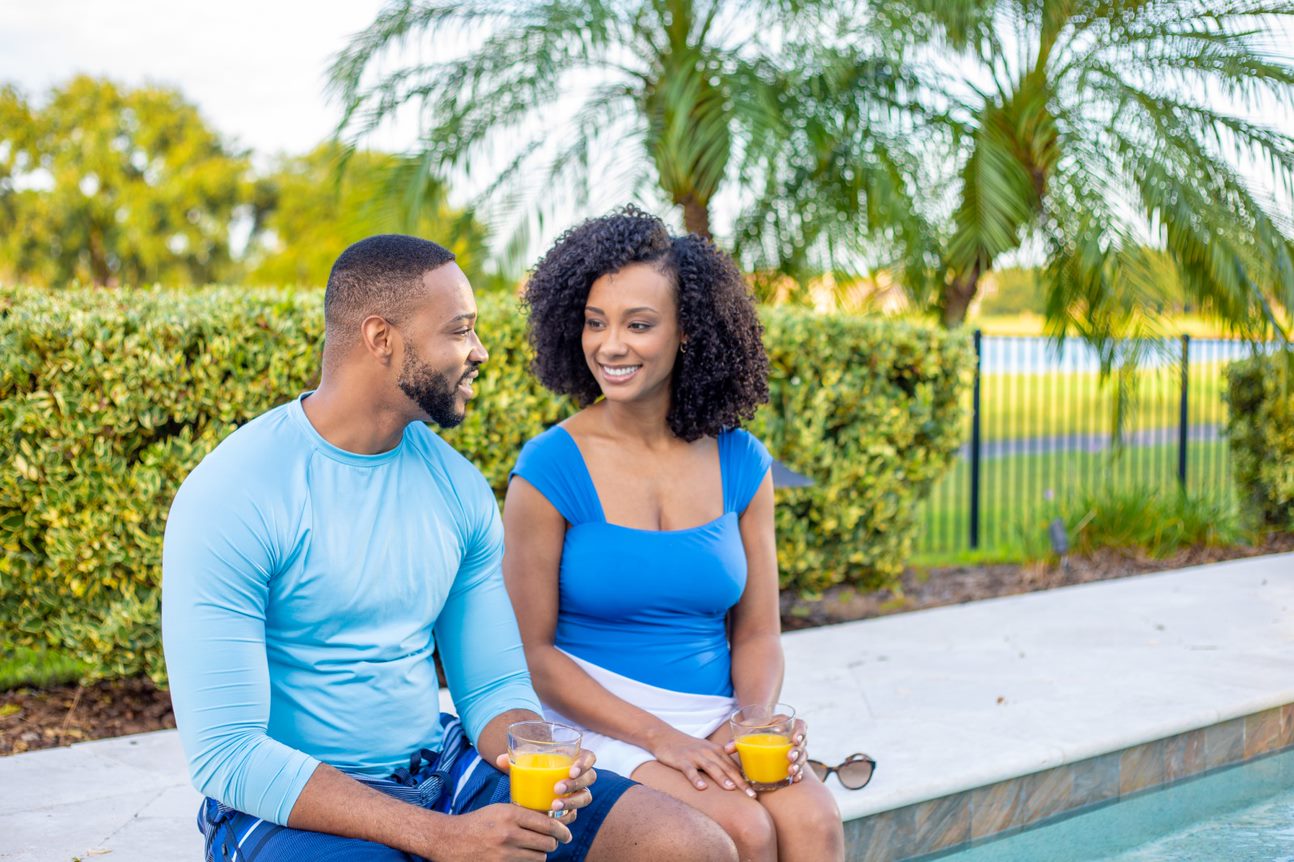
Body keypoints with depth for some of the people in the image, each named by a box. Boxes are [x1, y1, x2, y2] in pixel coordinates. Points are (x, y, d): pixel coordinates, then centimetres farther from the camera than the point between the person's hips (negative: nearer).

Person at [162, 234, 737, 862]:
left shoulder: (458, 487, 4)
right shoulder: (228, 499, -15)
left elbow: (494, 686, 10)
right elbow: (225, 754, -19)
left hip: (441, 769, 6)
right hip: (288, 805, -6)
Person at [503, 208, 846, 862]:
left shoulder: (742, 466, 5)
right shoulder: (551, 469, -6)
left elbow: (756, 632, 10)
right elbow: (533, 650, -6)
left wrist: (757, 719, -12)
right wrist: (659, 737, -17)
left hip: (714, 722, 4)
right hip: (597, 720, -3)